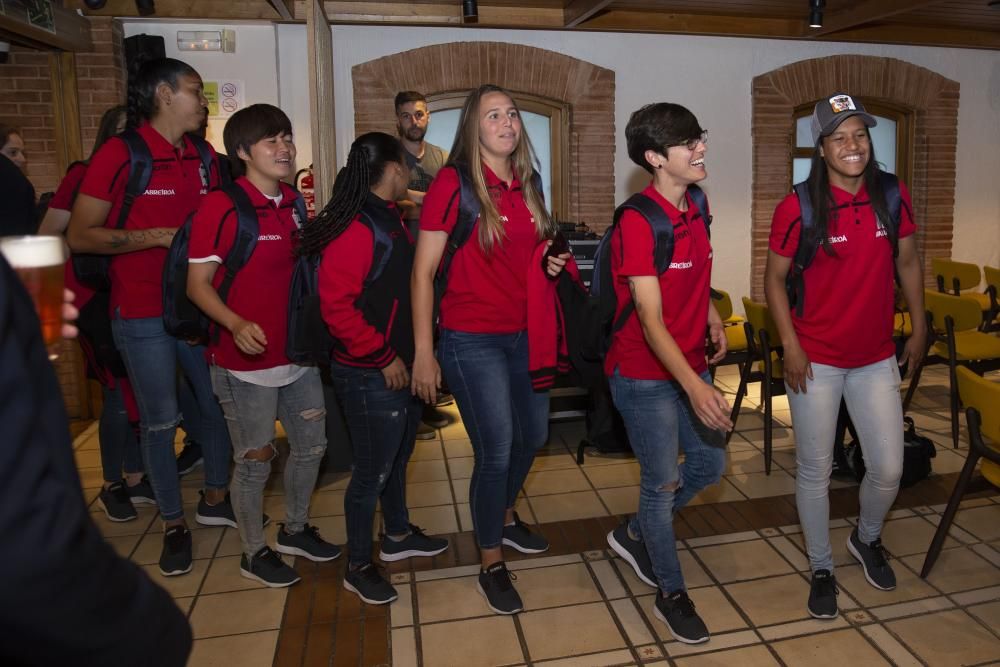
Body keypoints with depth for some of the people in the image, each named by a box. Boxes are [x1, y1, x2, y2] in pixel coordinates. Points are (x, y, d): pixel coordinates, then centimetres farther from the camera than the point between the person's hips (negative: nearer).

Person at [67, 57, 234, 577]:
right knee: (159, 421, 6)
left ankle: (215, 498, 34)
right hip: (143, 315, -5)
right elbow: (80, 236, -11)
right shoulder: (119, 155, -10)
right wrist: (156, 236, -18)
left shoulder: (204, 156, 5)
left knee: (219, 403, 13)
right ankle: (173, 523, 23)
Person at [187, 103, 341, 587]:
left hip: (298, 353, 7)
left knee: (312, 444, 16)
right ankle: (254, 552, 28)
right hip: (246, 362, -7)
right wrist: (237, 324, -29)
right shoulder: (220, 206, -14)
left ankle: (296, 530, 39)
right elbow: (198, 284, -13)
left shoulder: (293, 202, 7)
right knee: (255, 460, 6)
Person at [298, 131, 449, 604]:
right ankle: (358, 567, 23)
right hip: (372, 375, -9)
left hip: (400, 366, 9)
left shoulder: (388, 219, 10)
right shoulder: (356, 228, -20)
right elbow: (336, 305, -25)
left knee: (397, 457, 23)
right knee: (373, 471, 5)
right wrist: (383, 357, -20)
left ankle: (398, 536, 43)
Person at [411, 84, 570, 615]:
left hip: (523, 333, 7)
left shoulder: (526, 186, 7)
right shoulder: (453, 183, -12)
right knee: (495, 451, -2)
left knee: (533, 435, 19)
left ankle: (504, 519, 47)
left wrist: (552, 262, -1)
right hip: (472, 339, -7)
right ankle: (491, 564, 21)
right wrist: (424, 352, -15)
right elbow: (423, 271, -13)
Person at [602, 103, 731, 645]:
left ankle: (635, 535, 39)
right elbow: (651, 320, -28)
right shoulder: (637, 222, -22)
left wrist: (710, 309, 5)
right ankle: (671, 593, 27)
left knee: (710, 463, 17)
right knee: (663, 482, 4)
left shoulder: (696, 206, 4)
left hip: (690, 365, 8)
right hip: (646, 376, -8)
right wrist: (694, 386, -37)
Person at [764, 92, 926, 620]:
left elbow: (908, 264, 11)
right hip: (816, 361, -3)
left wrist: (919, 328, 13)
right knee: (815, 472, 7)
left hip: (876, 359, 4)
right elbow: (774, 279, -6)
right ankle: (822, 568, 29)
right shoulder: (798, 209, -13)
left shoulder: (892, 197, -2)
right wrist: (791, 347, -12)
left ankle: (867, 538, 42)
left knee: (888, 468, 9)